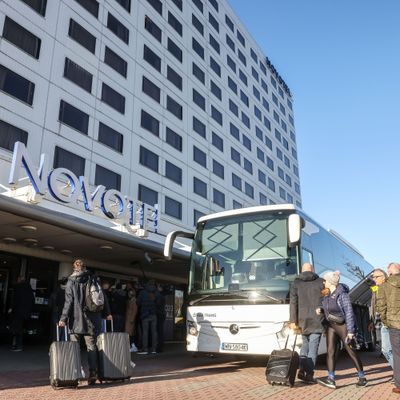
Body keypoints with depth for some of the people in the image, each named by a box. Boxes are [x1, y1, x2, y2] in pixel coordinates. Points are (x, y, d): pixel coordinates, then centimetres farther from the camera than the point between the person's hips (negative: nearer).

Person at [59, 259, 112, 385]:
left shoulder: (71, 282, -2)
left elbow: (68, 301, -6)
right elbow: (103, 297, 8)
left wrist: (63, 318, -2)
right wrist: (107, 313, 17)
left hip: (76, 319, -2)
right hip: (92, 320, 2)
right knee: (91, 346, 7)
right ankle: (93, 372, 1)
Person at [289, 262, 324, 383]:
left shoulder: (296, 283, 4)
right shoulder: (321, 282, 2)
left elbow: (293, 303, -2)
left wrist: (293, 321, -1)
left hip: (303, 319, 2)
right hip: (317, 320, -2)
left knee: (305, 344, 19)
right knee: (313, 347, 3)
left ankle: (302, 369, 9)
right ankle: (309, 374, 1)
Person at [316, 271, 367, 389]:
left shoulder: (342, 294, -18)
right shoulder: (327, 294, 6)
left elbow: (349, 313, -19)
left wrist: (351, 331, -20)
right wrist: (321, 310, -3)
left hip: (343, 326, -7)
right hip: (331, 326, 7)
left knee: (351, 352, 3)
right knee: (330, 351, 0)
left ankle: (362, 378, 18)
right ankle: (331, 379, 0)